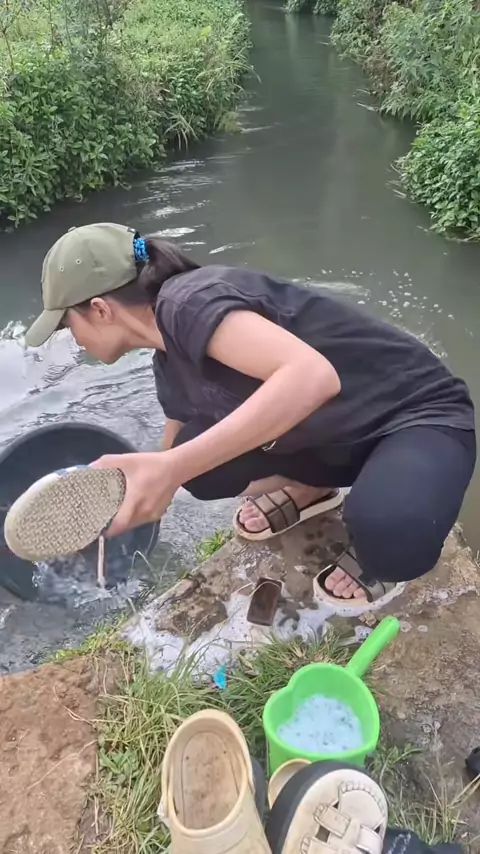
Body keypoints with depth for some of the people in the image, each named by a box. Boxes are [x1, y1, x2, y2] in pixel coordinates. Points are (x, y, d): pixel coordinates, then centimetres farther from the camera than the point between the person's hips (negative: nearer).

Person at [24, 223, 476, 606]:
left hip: (419, 413, -7)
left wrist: (172, 467, -42)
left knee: (388, 531, -37)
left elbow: (312, 376, -40)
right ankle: (311, 485, 16)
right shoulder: (171, 365, 3)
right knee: (203, 466, -8)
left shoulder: (189, 301, -25)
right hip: (338, 433, 7)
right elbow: (181, 456, 17)